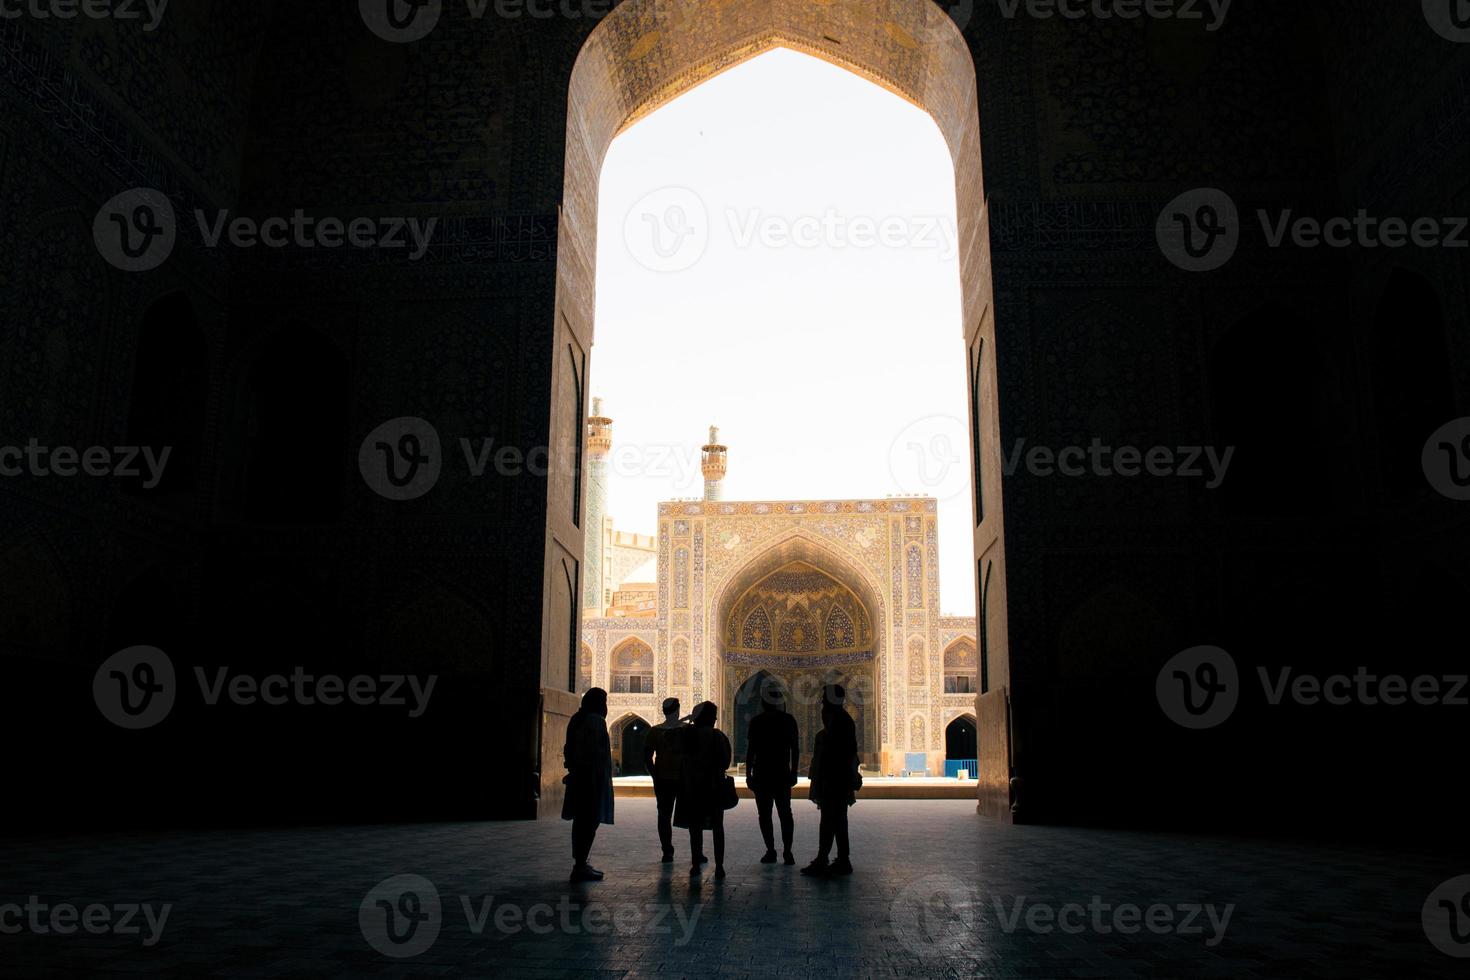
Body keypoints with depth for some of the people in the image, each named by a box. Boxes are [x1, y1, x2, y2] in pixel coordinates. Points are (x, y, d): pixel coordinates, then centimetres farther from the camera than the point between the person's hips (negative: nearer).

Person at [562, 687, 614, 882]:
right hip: (593, 778, -10)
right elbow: (596, 752, -21)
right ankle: (580, 866, -7)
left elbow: (568, 750, 17)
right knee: (591, 821, -7)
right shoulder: (596, 720, -14)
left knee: (582, 821, 15)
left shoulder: (577, 720, 15)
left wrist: (573, 770, 18)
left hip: (579, 777, 10)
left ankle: (580, 864, 23)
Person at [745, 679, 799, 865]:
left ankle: (771, 851, -1)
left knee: (764, 814, 1)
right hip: (783, 775, 2)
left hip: (762, 775, -2)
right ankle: (787, 851, 6)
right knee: (785, 813, 8)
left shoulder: (757, 722, -7)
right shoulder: (789, 720, 1)